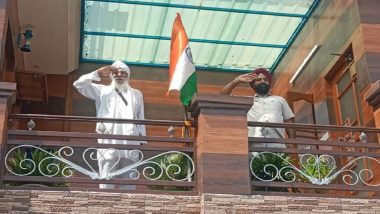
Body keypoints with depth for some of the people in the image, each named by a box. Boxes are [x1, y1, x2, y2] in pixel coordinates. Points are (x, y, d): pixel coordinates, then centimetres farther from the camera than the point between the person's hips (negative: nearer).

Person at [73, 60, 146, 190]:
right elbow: (79, 84, 3)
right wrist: (98, 73, 2)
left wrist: (142, 142, 9)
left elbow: (140, 120, 16)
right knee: (106, 183, -4)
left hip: (130, 147, 2)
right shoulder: (102, 91, 14)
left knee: (128, 184, 4)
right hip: (109, 145, -2)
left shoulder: (136, 94, 21)